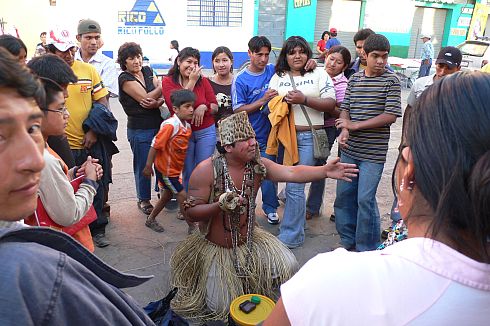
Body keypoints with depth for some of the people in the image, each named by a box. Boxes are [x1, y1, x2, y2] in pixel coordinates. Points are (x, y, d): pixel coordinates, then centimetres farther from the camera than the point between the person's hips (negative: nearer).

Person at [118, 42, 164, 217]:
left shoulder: (148, 71, 8)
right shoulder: (125, 78, -9)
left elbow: (163, 96, 1)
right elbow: (145, 97, -18)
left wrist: (158, 102, -21)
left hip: (158, 125, 5)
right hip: (139, 130, -5)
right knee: (143, 165, 6)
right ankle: (144, 200, 23)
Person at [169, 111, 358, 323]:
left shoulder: (258, 165, -11)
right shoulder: (207, 170, -22)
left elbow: (292, 173, -24)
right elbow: (190, 214, -19)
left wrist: (325, 171, -40)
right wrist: (219, 206, -37)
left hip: (250, 240, 4)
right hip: (216, 248, -3)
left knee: (288, 266, -5)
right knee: (222, 308, 0)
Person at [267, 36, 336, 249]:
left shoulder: (319, 74, 6)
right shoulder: (278, 77, 15)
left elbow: (330, 104, -2)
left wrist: (304, 99, -14)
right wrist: (284, 100, -8)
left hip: (309, 137, -3)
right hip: (285, 134, 4)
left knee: (294, 186, -8)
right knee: (293, 183, 9)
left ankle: (290, 236, 4)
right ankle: (297, 230, 29)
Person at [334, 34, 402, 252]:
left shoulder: (391, 81, -5)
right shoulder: (354, 78, 9)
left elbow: (391, 116, -13)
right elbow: (345, 107, 8)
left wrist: (355, 125, -13)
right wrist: (344, 130, -12)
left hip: (373, 153, -5)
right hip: (349, 149, 5)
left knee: (365, 199, -3)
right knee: (344, 195, 12)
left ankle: (367, 250, 16)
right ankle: (348, 241, 31)